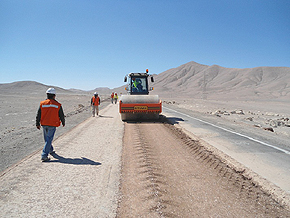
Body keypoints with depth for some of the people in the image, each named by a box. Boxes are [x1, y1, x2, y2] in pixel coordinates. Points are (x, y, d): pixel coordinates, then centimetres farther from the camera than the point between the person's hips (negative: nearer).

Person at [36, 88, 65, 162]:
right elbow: (61, 116, 2)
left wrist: (37, 124, 13)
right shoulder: (58, 105, -7)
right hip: (52, 125, -4)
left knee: (47, 139, 21)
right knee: (49, 140, -1)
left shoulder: (42, 104, 0)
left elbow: (38, 115, 4)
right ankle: (44, 155, -6)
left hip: (44, 125, 4)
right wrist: (63, 122, 19)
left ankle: (50, 150, 40)